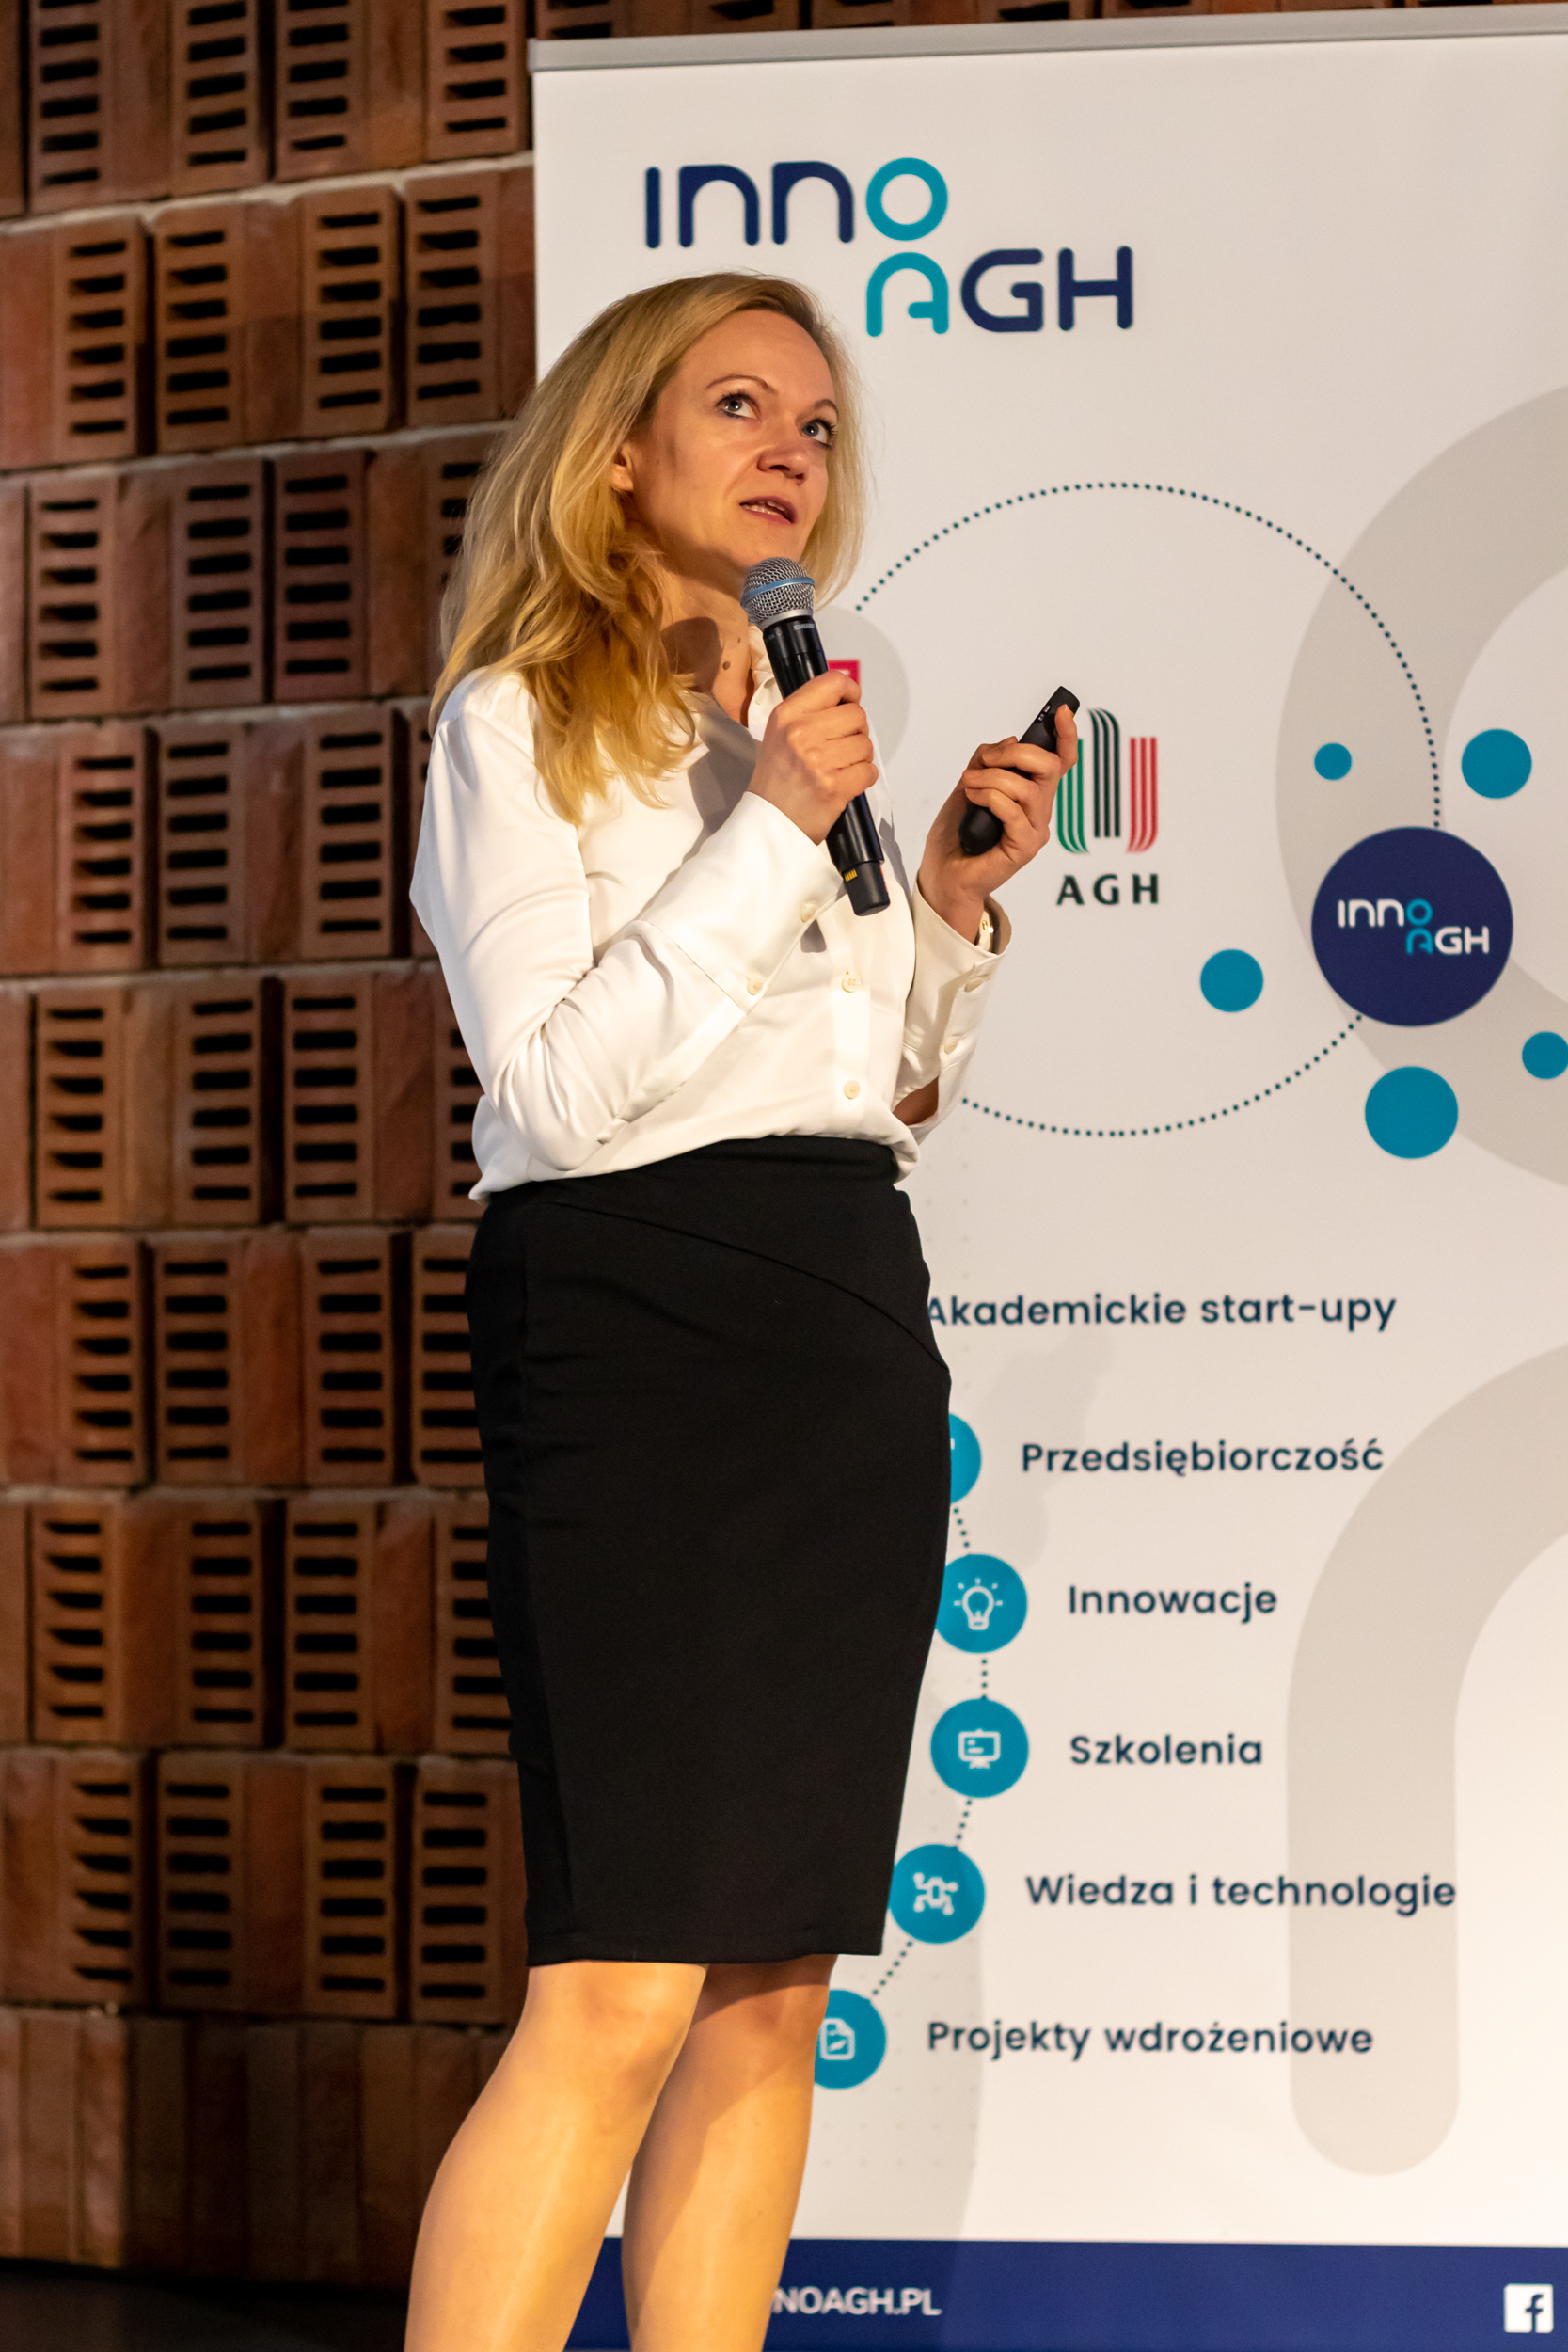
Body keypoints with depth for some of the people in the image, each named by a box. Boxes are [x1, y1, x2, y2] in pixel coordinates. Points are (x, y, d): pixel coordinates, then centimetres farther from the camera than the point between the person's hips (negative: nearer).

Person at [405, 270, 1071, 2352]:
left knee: (774, 1995, 5)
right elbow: (556, 1088, -12)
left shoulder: (806, 728, 21)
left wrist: (957, 898, 8)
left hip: (852, 1325, 7)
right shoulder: (519, 722, 0)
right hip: (635, 1305, -7)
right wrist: (772, 829, -12)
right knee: (624, 1990, -14)